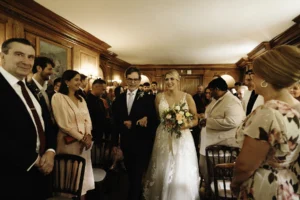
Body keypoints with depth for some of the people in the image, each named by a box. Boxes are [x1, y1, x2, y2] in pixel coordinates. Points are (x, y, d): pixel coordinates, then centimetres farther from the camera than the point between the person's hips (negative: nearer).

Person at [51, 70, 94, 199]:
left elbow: (87, 119, 8)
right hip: (69, 142, -6)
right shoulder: (58, 97, -9)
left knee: (83, 171, 13)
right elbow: (63, 123, -14)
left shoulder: (81, 99, 12)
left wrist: (88, 135, -10)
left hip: (84, 141, 6)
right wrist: (81, 137, -12)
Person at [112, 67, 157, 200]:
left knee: (138, 175, 3)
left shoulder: (147, 99, -8)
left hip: (141, 144, -5)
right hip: (126, 143, 5)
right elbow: (115, 122, 6)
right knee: (130, 174, 21)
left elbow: (152, 121, -13)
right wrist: (115, 143, 4)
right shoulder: (119, 99, 5)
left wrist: (133, 124, -16)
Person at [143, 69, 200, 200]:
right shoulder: (159, 97, 2)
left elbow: (195, 120, 0)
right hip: (163, 138, 2)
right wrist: (164, 123, -4)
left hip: (182, 139, -1)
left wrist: (186, 125, -18)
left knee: (182, 175, 4)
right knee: (162, 173, 11)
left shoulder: (187, 97, -3)